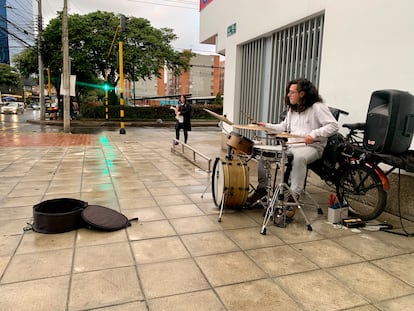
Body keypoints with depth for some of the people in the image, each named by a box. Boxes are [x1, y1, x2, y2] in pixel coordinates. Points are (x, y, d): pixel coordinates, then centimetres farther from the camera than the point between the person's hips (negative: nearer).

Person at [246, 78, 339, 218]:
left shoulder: (317, 107, -6)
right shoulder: (292, 108, 20)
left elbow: (333, 126, -13)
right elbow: (284, 127, 23)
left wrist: (314, 134, -26)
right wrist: (267, 126, 9)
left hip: (311, 147, -7)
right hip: (291, 145, 7)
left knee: (299, 157, -42)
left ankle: (294, 196, -32)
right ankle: (262, 187, 5)